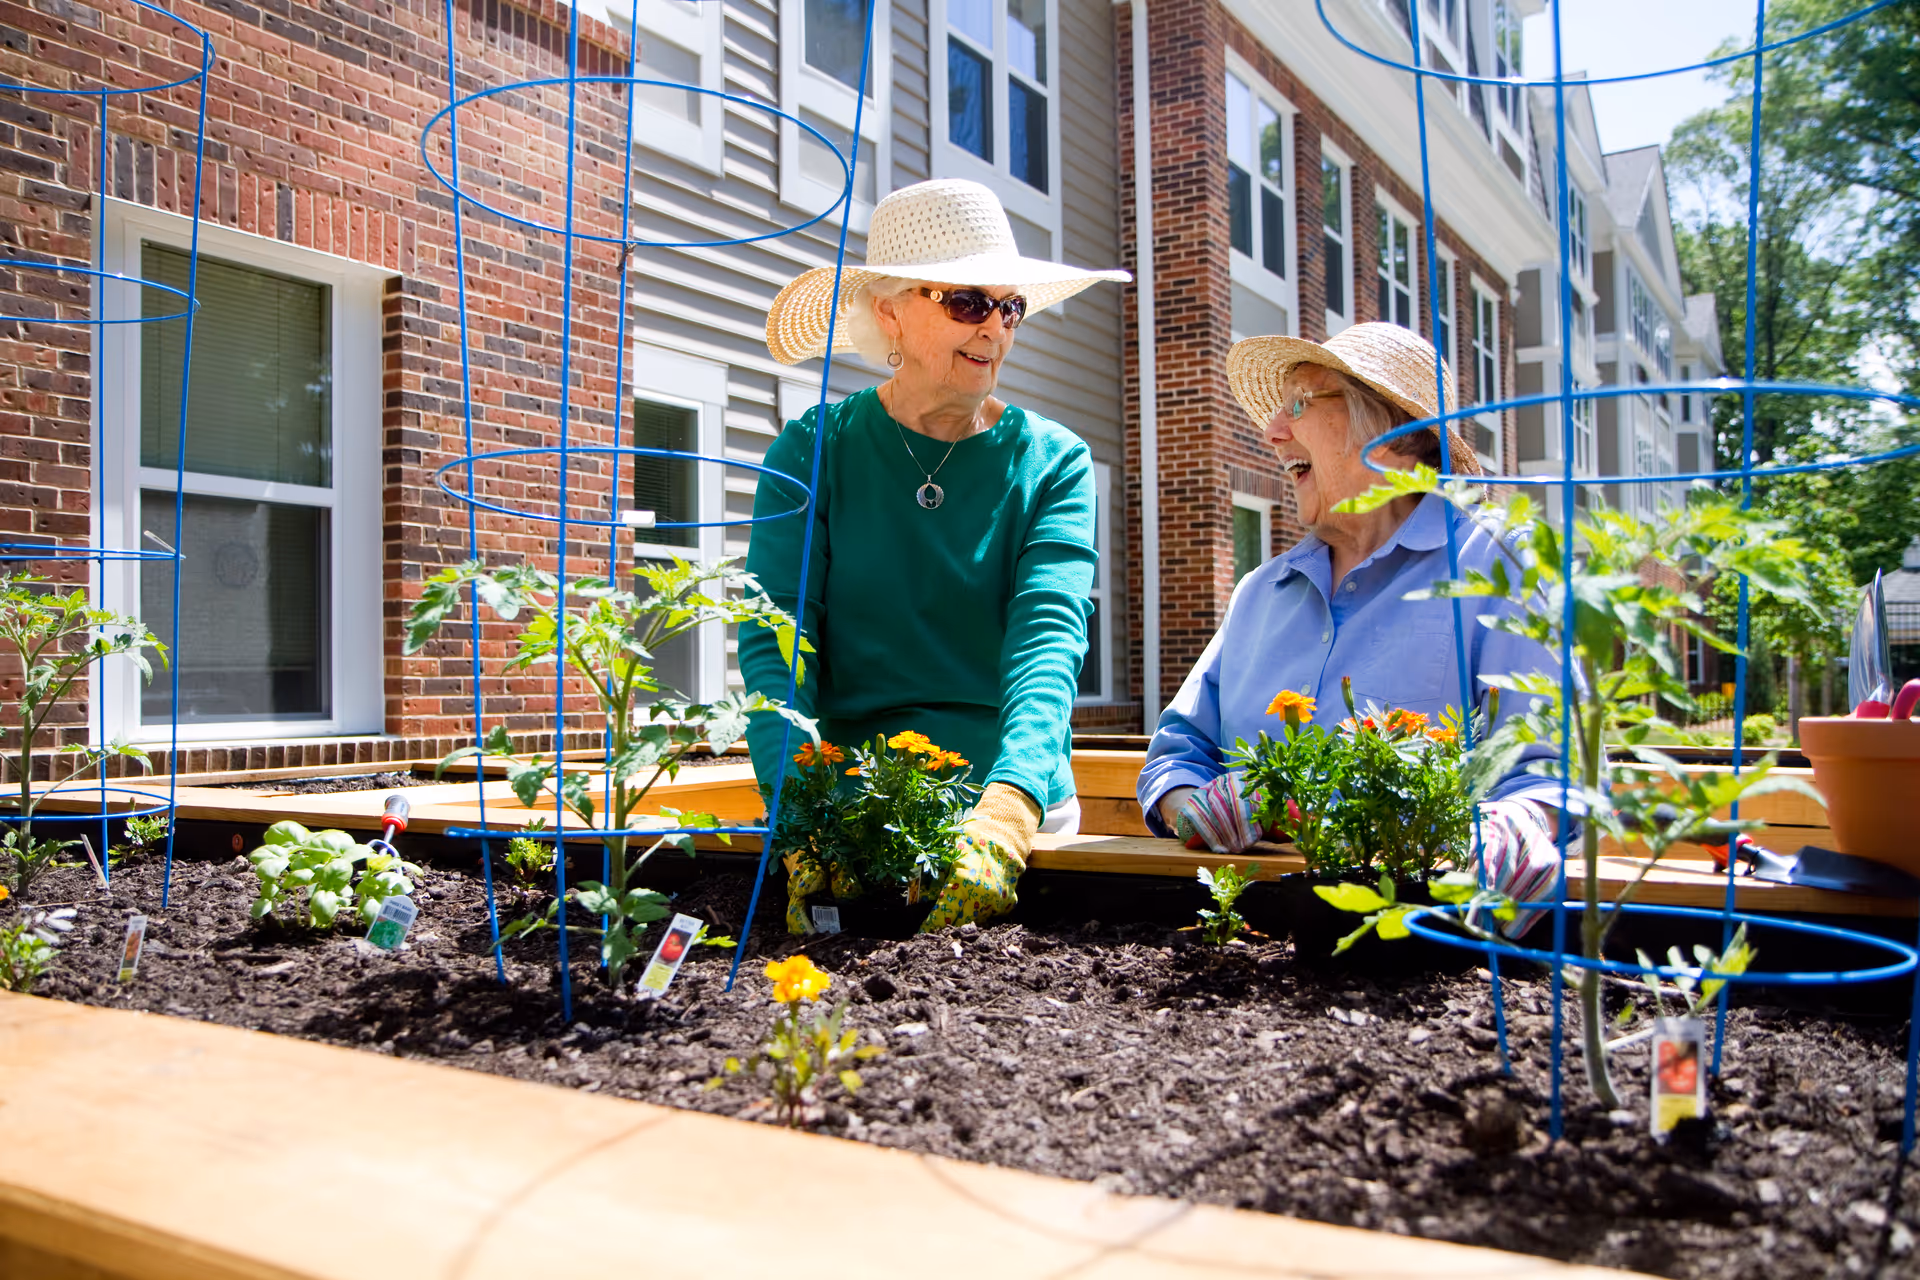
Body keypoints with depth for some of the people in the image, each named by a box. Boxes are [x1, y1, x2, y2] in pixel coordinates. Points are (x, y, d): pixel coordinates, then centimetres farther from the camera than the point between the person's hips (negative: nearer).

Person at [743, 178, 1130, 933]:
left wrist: (1006, 811, -29)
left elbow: (1048, 639, -11)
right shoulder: (815, 452, 2)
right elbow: (774, 640, -7)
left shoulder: (1054, 463, 3)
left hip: (1021, 810, 1)